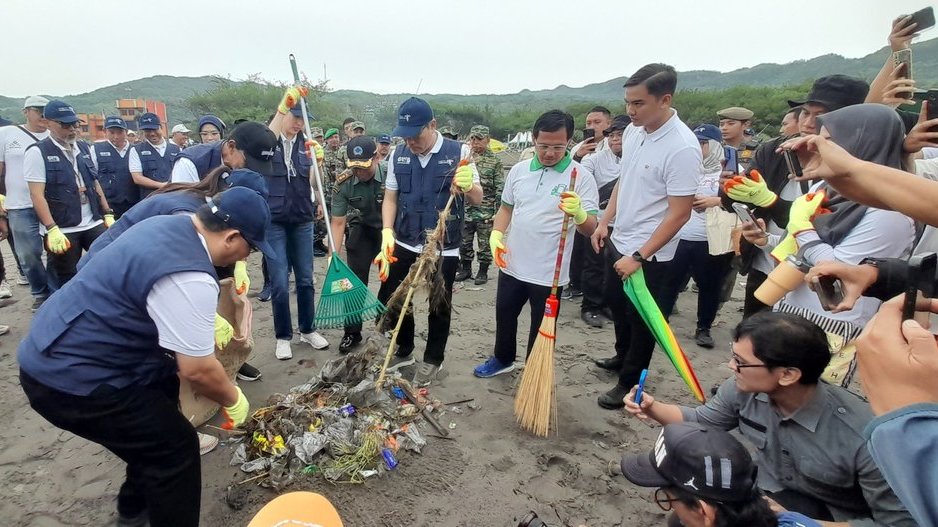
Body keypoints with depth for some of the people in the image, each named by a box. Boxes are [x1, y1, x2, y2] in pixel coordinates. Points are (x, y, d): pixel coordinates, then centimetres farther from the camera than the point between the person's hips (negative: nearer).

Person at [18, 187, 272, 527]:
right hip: (69, 378, -10)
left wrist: (206, 318, 16)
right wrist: (233, 400, -5)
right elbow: (198, 370, -22)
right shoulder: (189, 277, -28)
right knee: (177, 446, -5)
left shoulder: (171, 225, 2)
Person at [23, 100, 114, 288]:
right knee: (67, 283, 5)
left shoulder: (83, 148, 12)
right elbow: (37, 195, -10)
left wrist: (108, 214, 12)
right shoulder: (37, 152, -5)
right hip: (62, 229, -4)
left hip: (93, 224, 4)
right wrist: (52, 229, -19)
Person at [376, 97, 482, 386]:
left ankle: (433, 359, 31)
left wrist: (468, 186, -29)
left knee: (440, 306, 9)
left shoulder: (458, 152, -8)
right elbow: (390, 198, 7)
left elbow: (478, 199, -5)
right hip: (404, 244, 3)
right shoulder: (398, 154, 0)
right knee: (389, 299, 9)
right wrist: (387, 232, -8)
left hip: (444, 247, -3)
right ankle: (404, 350, 32)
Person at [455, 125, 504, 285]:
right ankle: (465, 269, 27)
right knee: (464, 242, 12)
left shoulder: (494, 161, -3)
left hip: (486, 211, -3)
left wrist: (498, 210, -11)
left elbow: (500, 188, -5)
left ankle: (483, 272, 18)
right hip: (465, 209, 4)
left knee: (485, 243, 5)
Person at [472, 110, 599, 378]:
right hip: (512, 265, 5)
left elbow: (590, 229, -18)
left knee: (541, 329, 11)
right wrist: (496, 234, -5)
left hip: (550, 273, -5)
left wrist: (579, 213, -41)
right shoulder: (519, 170, 1)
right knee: (504, 315, 22)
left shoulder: (581, 177, -13)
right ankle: (503, 359, 47)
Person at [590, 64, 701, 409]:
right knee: (617, 305, 24)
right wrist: (605, 222, 9)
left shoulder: (682, 147, -23)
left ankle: (629, 383, 26)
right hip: (619, 241, 8)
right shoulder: (633, 131, 0)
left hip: (650, 254, -8)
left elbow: (679, 213, -23)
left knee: (642, 320, 8)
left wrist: (639, 256, -23)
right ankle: (623, 357, 47)